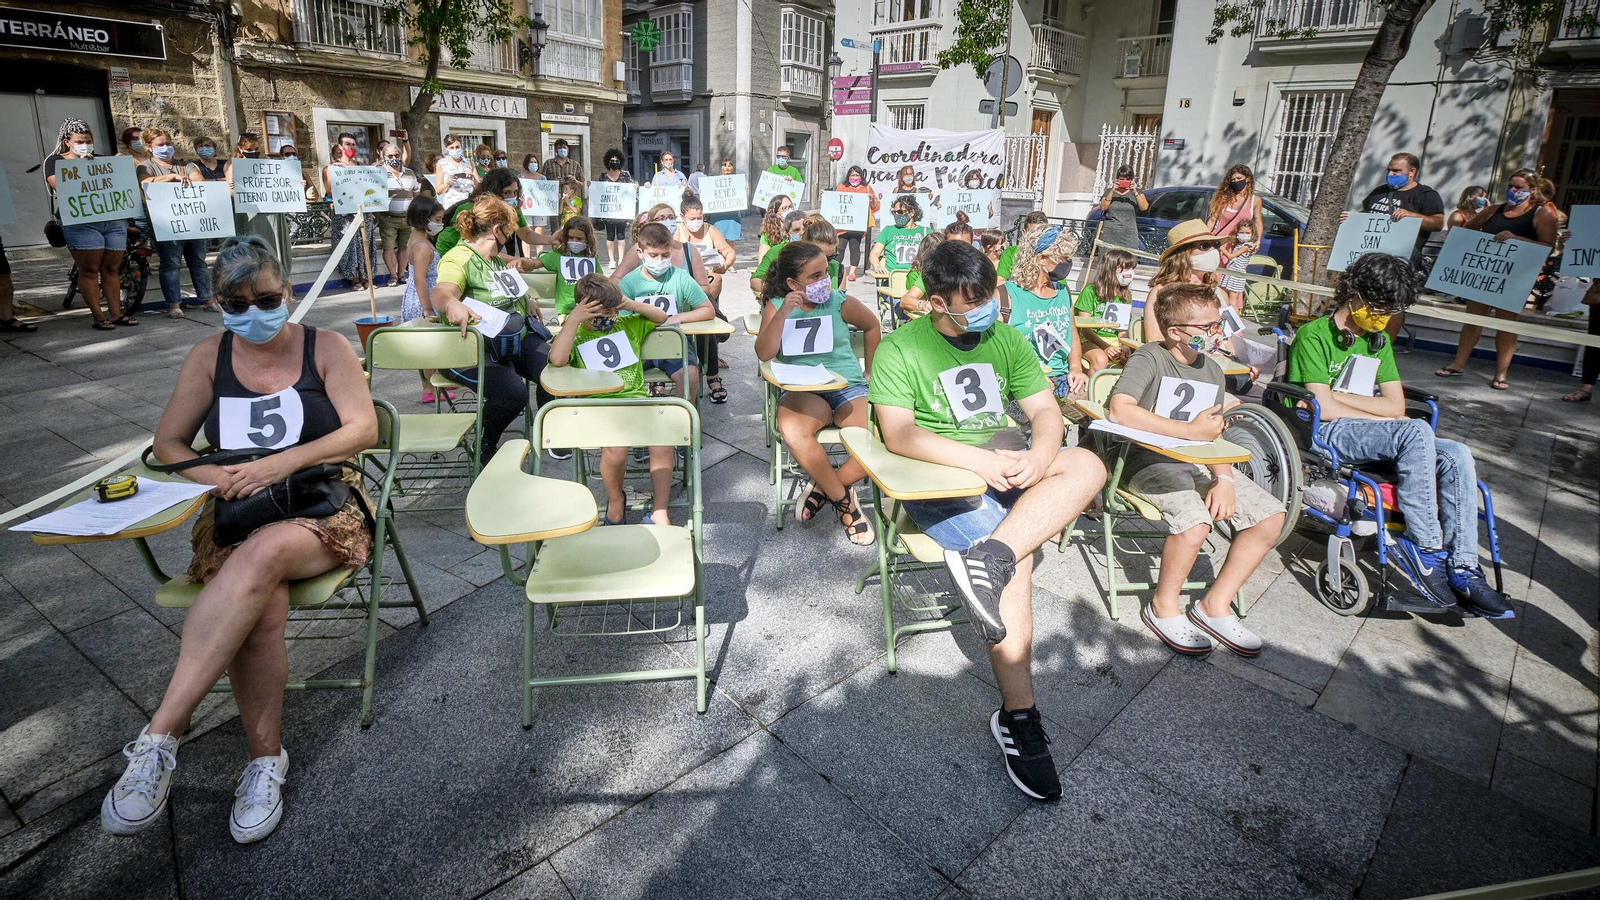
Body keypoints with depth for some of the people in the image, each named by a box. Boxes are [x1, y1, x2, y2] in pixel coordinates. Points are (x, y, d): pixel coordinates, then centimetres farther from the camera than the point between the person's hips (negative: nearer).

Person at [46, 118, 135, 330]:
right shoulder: (55, 161, 9)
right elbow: (59, 184, -7)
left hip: (113, 219, 4)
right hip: (80, 222, -4)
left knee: (112, 268, 3)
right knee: (89, 269, -6)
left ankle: (116, 313, 7)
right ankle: (98, 316, -6)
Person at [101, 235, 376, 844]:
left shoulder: (326, 348, 4)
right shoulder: (209, 356, 11)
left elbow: (365, 429, -6)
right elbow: (167, 442, 13)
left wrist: (282, 463, -19)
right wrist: (213, 475, -10)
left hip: (321, 507, -2)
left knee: (261, 555, -37)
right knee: (261, 605, -32)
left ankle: (160, 737, -33)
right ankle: (265, 758, -21)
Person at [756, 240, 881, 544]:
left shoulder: (839, 302, 4)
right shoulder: (775, 306, 5)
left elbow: (872, 325, 23)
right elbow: (764, 354, -8)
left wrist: (870, 370, 25)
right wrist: (783, 313, -17)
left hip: (848, 386, 1)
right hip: (801, 390, 0)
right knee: (792, 431, -38)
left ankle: (823, 488, -3)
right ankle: (843, 499, -15)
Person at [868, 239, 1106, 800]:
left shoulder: (1005, 340, 14)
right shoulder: (900, 349, -3)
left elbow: (1045, 409, 8)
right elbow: (897, 434, -15)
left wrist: (1039, 455, -15)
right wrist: (980, 459, -24)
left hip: (1008, 463, 6)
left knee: (1087, 466, -22)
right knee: (1016, 565, -27)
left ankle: (990, 556, -37)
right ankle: (1017, 716, -19)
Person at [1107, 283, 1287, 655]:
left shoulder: (1211, 370, 13)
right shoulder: (1150, 357, -10)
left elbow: (1214, 434, 10)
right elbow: (1119, 410, -28)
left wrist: (1224, 478, -11)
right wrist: (1191, 430, -23)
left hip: (1196, 463, 8)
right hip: (1150, 461, -8)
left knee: (1272, 515, -5)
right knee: (1195, 520, -33)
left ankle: (1215, 605, 6)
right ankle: (1163, 607, -6)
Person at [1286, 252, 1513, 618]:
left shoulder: (1379, 341, 20)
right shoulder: (1313, 335, -4)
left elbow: (1396, 405, 9)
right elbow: (1324, 408, -14)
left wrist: (1339, 395, -5)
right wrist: (1382, 417, -5)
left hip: (1376, 437, 7)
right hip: (1327, 434, -7)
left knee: (1456, 456, -17)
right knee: (1417, 430, -31)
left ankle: (1462, 568, -19)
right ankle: (1426, 547, -26)